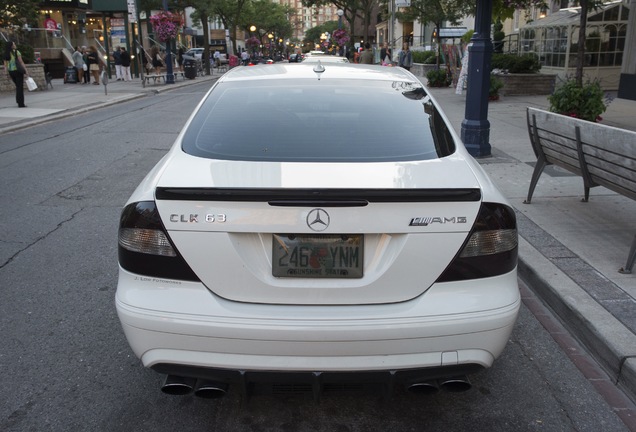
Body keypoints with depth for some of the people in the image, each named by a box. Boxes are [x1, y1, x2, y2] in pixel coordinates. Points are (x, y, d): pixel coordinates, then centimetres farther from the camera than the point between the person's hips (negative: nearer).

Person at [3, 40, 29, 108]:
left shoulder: (6, 54, 9)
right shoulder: (16, 52, -7)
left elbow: (5, 65, 9)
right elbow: (21, 62, -10)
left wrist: (7, 73, 15)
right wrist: (26, 71, -8)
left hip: (10, 71, 6)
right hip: (18, 70, -6)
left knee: (17, 86, 20)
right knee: (20, 87, -2)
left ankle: (18, 101, 22)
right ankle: (21, 104, -4)